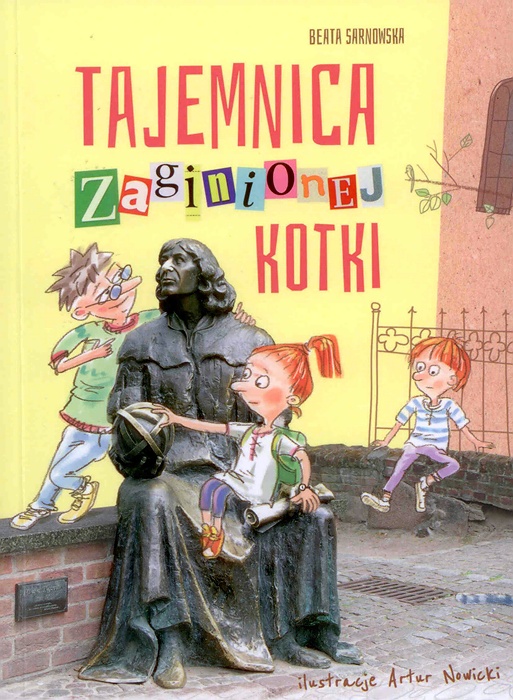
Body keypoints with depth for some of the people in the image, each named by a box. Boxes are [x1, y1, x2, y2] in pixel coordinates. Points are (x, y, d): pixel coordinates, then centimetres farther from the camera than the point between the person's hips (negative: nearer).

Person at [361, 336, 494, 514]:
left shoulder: (449, 405, -2)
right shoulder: (416, 403, 2)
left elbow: (462, 425, 8)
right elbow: (399, 422, 11)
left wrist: (476, 442, 12)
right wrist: (386, 441, 14)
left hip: (436, 448, 0)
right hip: (415, 444, 0)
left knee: (454, 465, -24)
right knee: (400, 467, -20)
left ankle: (425, 483, -16)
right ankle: (384, 501, -23)